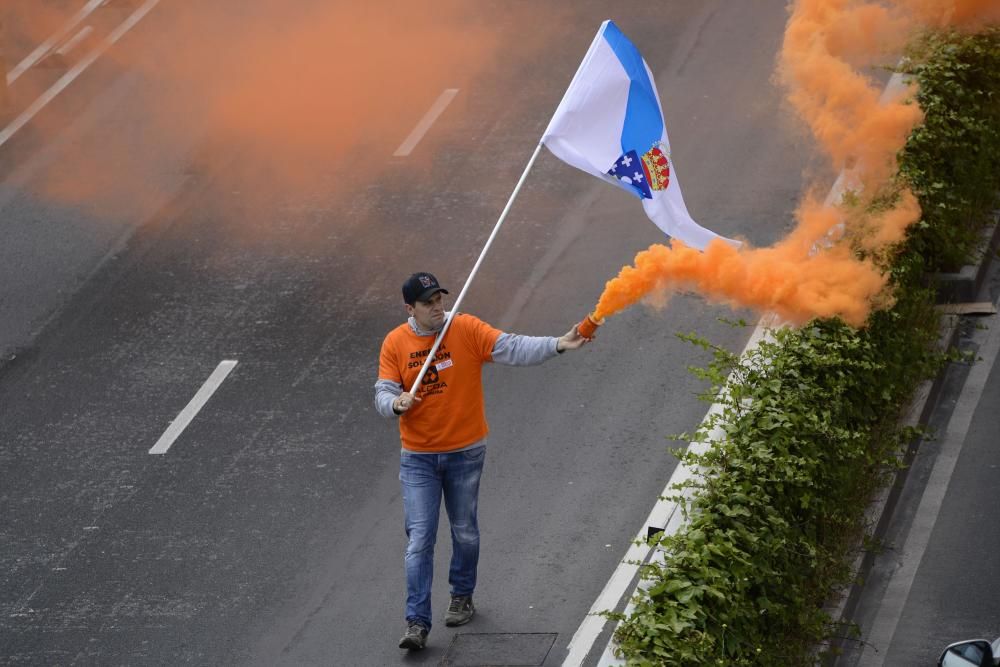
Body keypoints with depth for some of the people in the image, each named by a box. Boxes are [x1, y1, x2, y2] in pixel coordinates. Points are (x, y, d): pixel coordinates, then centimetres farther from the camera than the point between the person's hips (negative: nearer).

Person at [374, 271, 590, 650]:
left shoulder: (466, 329, -11)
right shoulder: (395, 343, -6)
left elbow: (514, 349, -19)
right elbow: (383, 395, -7)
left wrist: (558, 345, -34)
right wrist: (397, 403, -30)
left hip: (465, 453, 0)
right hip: (418, 458, 0)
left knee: (465, 531, 16)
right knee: (420, 540, -4)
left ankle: (462, 597, 39)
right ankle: (417, 623, -4)